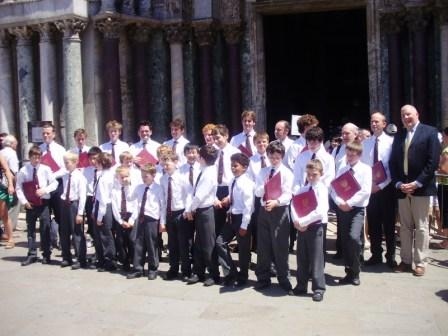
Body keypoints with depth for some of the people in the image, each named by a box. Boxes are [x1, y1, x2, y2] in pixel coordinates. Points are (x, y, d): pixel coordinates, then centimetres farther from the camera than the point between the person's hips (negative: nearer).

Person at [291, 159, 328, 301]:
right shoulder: (302, 189, 9)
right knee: (302, 258, 13)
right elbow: (293, 205, 1)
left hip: (315, 227, -6)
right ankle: (301, 286, 24)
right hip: (301, 227, 6)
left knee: (316, 259, -1)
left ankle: (318, 289, 10)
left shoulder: (322, 189, -9)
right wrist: (297, 222, -16)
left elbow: (320, 212, -20)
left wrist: (302, 221, -18)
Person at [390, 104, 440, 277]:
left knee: (421, 227, 1)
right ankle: (406, 261, 16)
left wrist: (417, 183, -15)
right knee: (405, 227, 9)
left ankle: (420, 263, 9)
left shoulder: (430, 132, -1)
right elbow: (393, 162, 11)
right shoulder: (398, 135, 14)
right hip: (402, 188, 5)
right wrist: (398, 183, -3)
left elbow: (433, 161, -9)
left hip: (420, 188, -4)